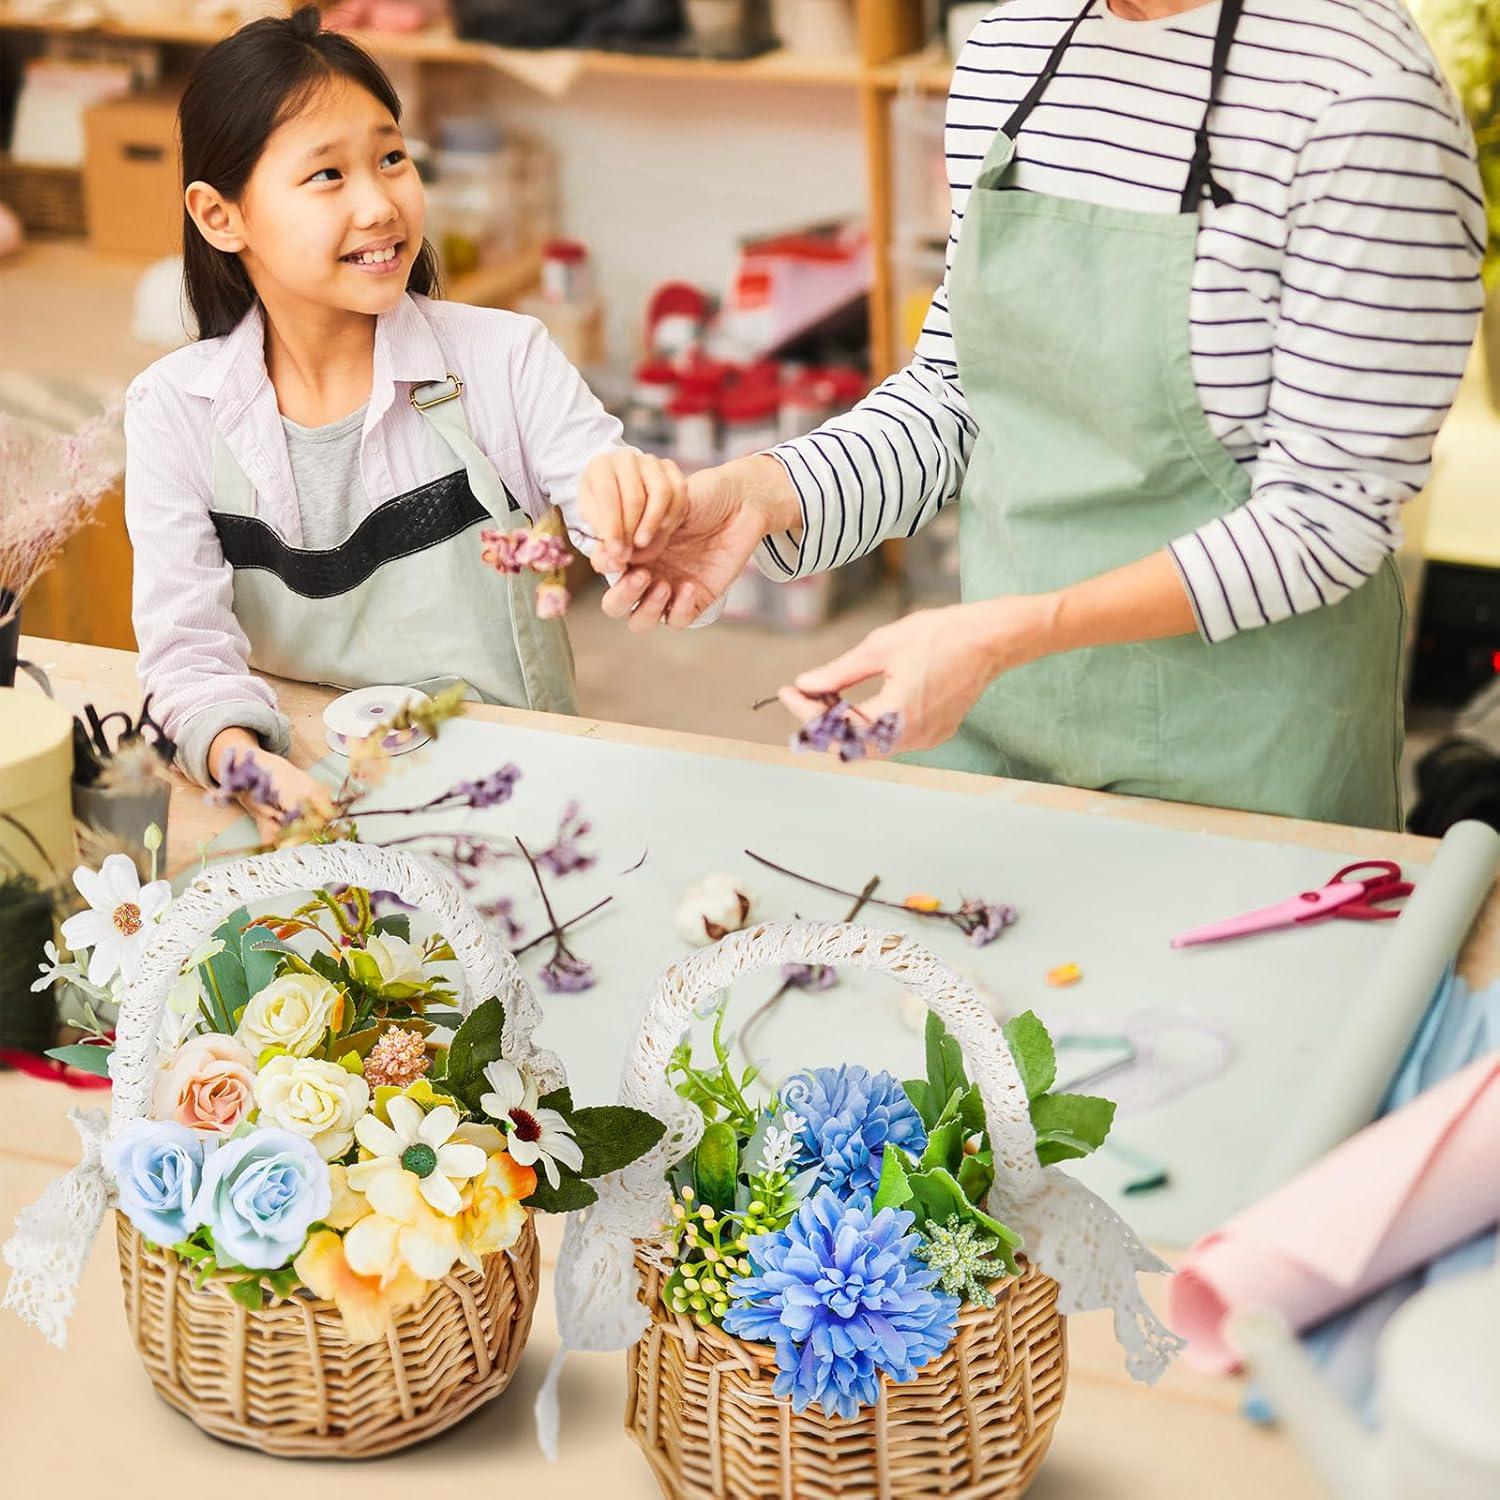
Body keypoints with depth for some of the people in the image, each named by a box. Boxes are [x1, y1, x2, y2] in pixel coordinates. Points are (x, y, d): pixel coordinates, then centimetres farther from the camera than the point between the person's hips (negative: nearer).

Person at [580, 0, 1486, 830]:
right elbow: (952, 390, 8)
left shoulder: (1367, 91, -22)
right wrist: (761, 496, -10)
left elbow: (1329, 514, -21)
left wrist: (1007, 632, -28)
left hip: (1239, 746, -6)